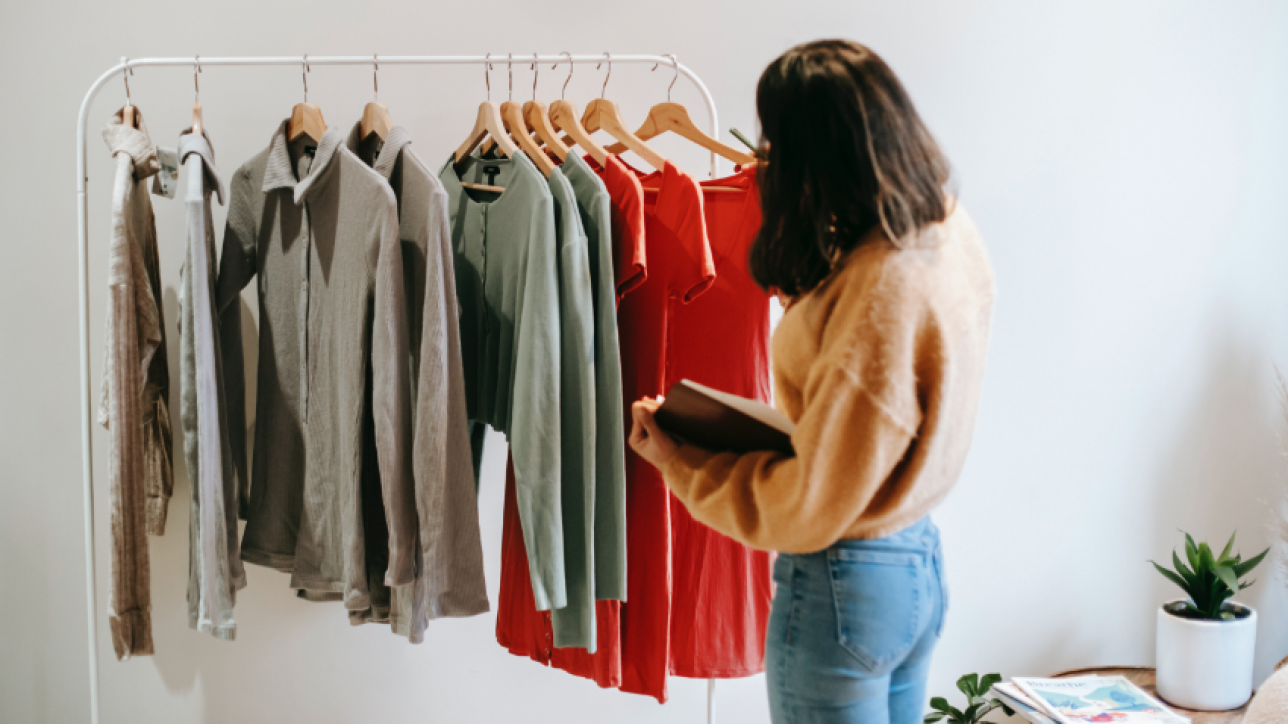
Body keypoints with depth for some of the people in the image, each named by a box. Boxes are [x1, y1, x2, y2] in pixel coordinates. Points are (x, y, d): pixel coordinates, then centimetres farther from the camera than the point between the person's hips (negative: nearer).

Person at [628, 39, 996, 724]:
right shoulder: (949, 230, -3)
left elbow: (807, 508, -23)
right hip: (920, 557, 9)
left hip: (842, 586, -9)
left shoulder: (877, 299, -30)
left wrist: (678, 463, -11)